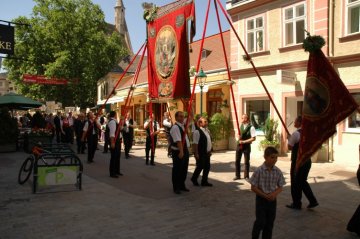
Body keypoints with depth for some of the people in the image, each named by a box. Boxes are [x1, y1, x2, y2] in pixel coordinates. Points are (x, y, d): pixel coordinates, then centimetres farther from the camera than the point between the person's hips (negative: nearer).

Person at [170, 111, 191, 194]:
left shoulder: (183, 125, 9)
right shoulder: (175, 127, -18)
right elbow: (178, 141, -27)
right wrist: (181, 151, -32)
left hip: (185, 150, 9)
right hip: (178, 152, -9)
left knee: (184, 169, 18)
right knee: (177, 170, 3)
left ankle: (182, 186, 32)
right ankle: (176, 188, 16)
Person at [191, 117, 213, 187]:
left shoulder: (207, 131, 13)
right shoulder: (197, 131, -15)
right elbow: (195, 143, -19)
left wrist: (210, 150, 18)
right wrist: (196, 153, -21)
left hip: (207, 153, 9)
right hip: (200, 154, -8)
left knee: (207, 167, 10)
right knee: (200, 167, 0)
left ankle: (204, 181, 22)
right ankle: (194, 179, 23)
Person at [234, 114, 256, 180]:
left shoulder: (251, 127, -12)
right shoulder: (241, 125, 7)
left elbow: (253, 138, -15)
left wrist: (244, 141, -18)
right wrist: (239, 138, -4)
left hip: (246, 146, -5)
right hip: (239, 145, 5)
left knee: (247, 162, 6)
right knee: (237, 161, 7)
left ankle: (246, 176, 20)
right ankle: (237, 175, 18)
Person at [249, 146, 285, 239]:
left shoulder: (278, 172, -5)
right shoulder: (259, 171, -17)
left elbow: (280, 187, 3)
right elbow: (253, 187, -13)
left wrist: (275, 193, -17)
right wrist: (265, 195, -19)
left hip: (272, 200, 4)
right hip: (261, 199, -4)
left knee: (270, 223, 13)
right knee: (260, 221, -2)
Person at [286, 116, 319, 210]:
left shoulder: (296, 133, -17)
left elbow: (289, 147, -15)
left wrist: (289, 139, 2)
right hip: (307, 160, 8)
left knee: (296, 182, 6)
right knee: (303, 181, 21)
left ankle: (296, 204, 18)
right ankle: (313, 201, 20)